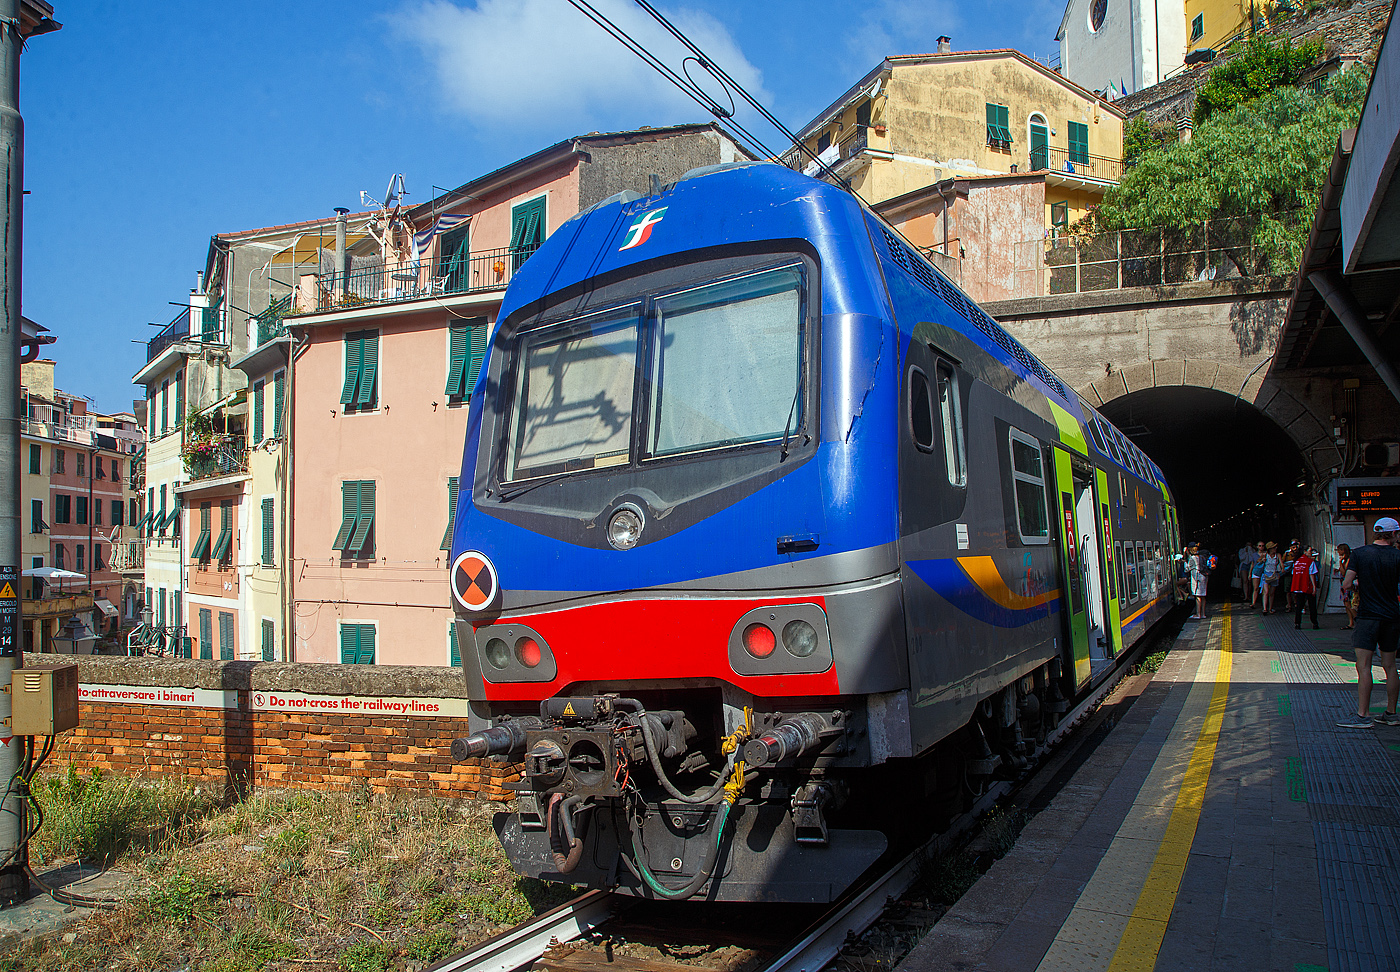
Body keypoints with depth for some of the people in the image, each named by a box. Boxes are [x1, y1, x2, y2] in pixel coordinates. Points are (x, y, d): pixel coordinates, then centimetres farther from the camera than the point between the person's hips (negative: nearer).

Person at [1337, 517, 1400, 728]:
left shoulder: (1359, 554, -4)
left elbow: (1346, 584, -6)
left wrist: (1350, 586, 15)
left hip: (1368, 616, -3)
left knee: (1363, 666, -4)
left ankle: (1363, 715, -6)